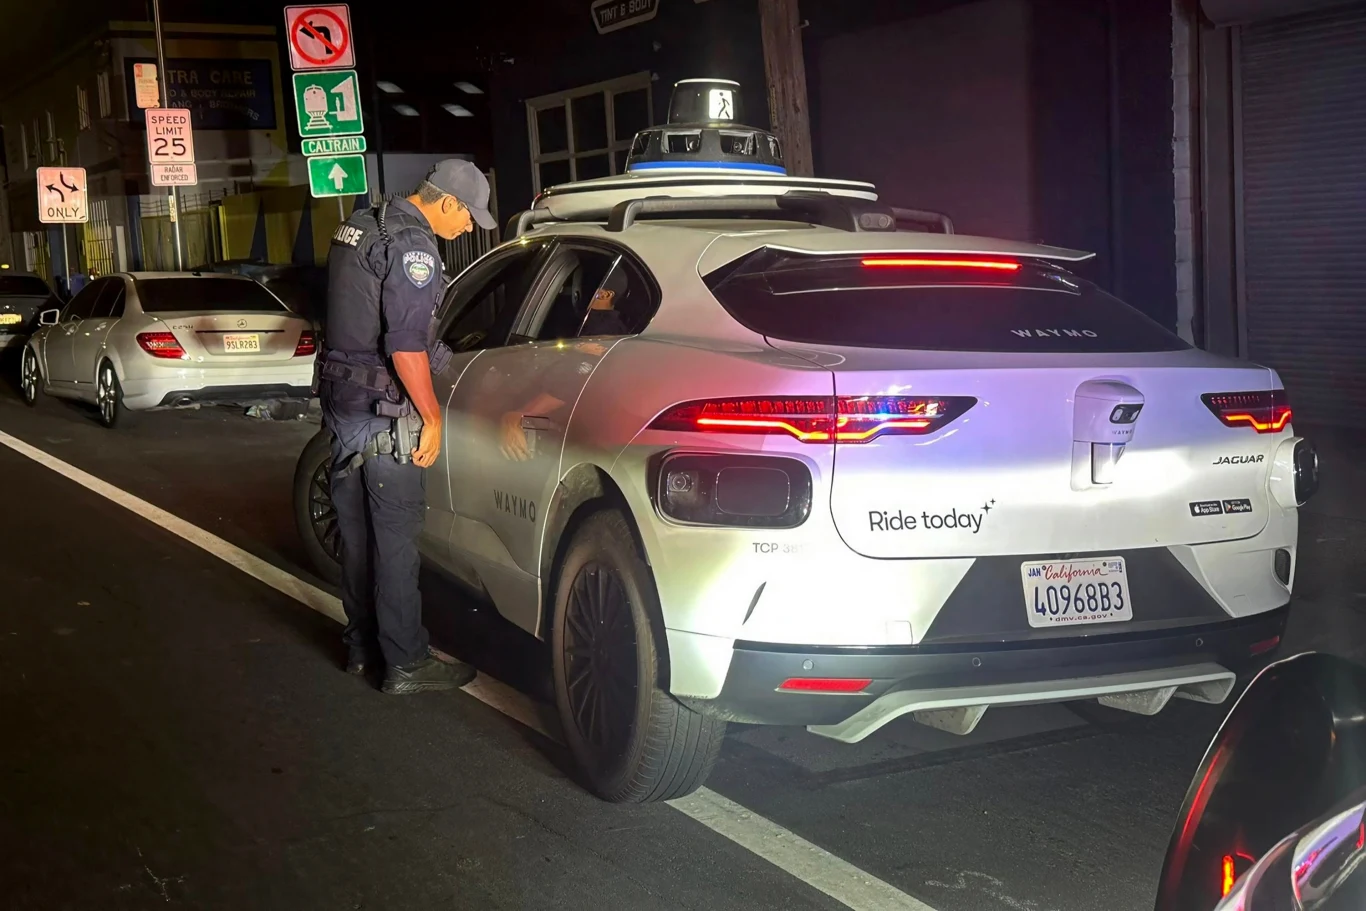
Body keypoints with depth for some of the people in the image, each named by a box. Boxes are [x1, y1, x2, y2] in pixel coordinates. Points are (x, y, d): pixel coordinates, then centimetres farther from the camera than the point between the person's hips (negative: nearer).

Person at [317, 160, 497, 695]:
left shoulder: (358, 228, 13)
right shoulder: (411, 245, -17)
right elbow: (406, 346, -23)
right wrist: (432, 417, -14)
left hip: (341, 402, 9)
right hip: (384, 411, -9)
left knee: (357, 531, 16)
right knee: (396, 538, -3)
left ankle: (362, 645, 27)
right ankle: (406, 664, 3)